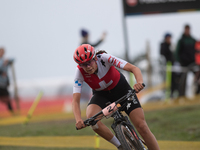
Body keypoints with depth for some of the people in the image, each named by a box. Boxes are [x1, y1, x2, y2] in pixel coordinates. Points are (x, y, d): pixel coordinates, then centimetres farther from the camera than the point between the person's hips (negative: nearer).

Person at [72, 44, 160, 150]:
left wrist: (139, 82, -60)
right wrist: (78, 120, -49)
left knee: (142, 126, -14)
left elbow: (134, 68, -37)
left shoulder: (105, 58, -31)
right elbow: (75, 100, -29)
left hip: (120, 88, -1)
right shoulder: (80, 72, -25)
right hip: (101, 94, 1)